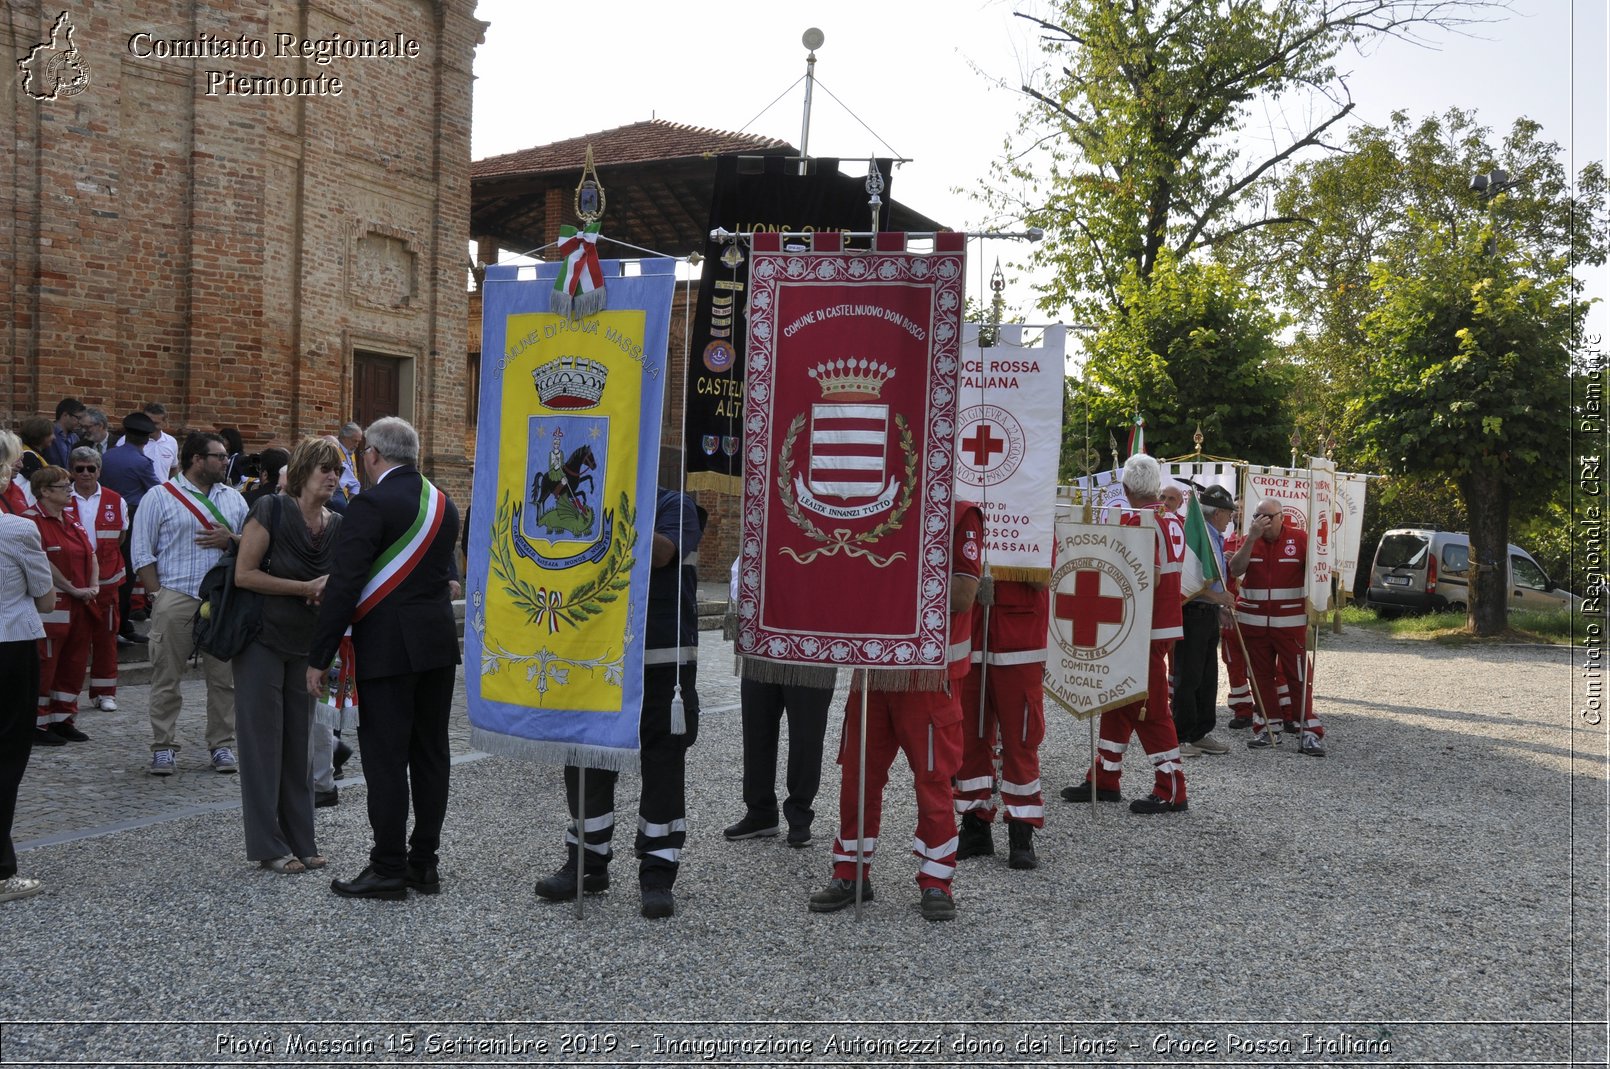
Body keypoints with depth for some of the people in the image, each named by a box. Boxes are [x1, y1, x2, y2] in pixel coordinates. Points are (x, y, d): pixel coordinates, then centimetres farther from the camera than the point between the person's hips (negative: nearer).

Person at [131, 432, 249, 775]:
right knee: (166, 677, 2)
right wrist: (157, 595, -6)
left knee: (224, 677, 5)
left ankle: (222, 745, 15)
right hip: (175, 600, -3)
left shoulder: (234, 499, 14)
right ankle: (163, 747, 11)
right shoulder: (160, 497, 3)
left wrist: (231, 540, -6)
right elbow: (142, 552, 1)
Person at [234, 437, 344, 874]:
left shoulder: (338, 525, 3)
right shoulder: (271, 510, -13)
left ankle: (300, 841, 17)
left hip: (306, 645, 5)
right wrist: (306, 588, -19)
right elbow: (244, 574, -15)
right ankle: (269, 846, 7)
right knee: (264, 740, 0)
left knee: (300, 742, 9)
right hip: (262, 641, -5)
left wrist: (331, 593, -9)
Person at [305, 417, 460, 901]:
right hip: (439, 644, 7)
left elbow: (344, 584, -15)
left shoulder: (372, 504, -12)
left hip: (387, 647, -7)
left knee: (385, 757, 0)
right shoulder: (444, 504, 11)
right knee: (430, 753, 11)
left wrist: (319, 657, -10)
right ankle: (424, 861, 19)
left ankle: (389, 868, 6)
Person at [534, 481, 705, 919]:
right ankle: (588, 862, 24)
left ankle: (658, 875, 10)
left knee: (662, 768, 1)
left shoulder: (674, 506, -2)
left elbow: (661, 553, -21)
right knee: (586, 762, 9)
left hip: (663, 660, -5)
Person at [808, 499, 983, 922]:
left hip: (930, 671, -5)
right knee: (857, 773, 9)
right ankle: (850, 874, 22)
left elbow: (962, 595, -14)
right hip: (873, 665, 5)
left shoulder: (960, 514, -6)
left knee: (933, 777, 3)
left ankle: (936, 882, 16)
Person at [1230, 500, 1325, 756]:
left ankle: (1310, 732, -2)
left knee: (1299, 676, -4)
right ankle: (1264, 727, 16)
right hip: (1254, 623, 3)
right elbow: (1235, 570, -9)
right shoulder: (1249, 540, 5)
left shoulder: (1299, 538, -2)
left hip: (1290, 623, -3)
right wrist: (1252, 537, -16)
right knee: (1260, 675, 8)